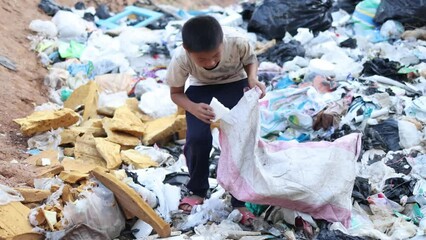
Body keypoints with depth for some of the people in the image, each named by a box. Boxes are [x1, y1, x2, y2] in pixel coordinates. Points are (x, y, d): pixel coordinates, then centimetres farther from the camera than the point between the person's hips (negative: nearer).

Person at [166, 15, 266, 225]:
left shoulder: (238, 42, -33)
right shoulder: (181, 59, -32)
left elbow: (250, 59, -7)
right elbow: (176, 93, -13)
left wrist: (252, 78, -29)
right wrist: (193, 108, -35)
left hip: (235, 84, 0)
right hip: (200, 89, 0)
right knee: (197, 139, -21)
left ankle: (240, 199, -1)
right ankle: (197, 190, 7)